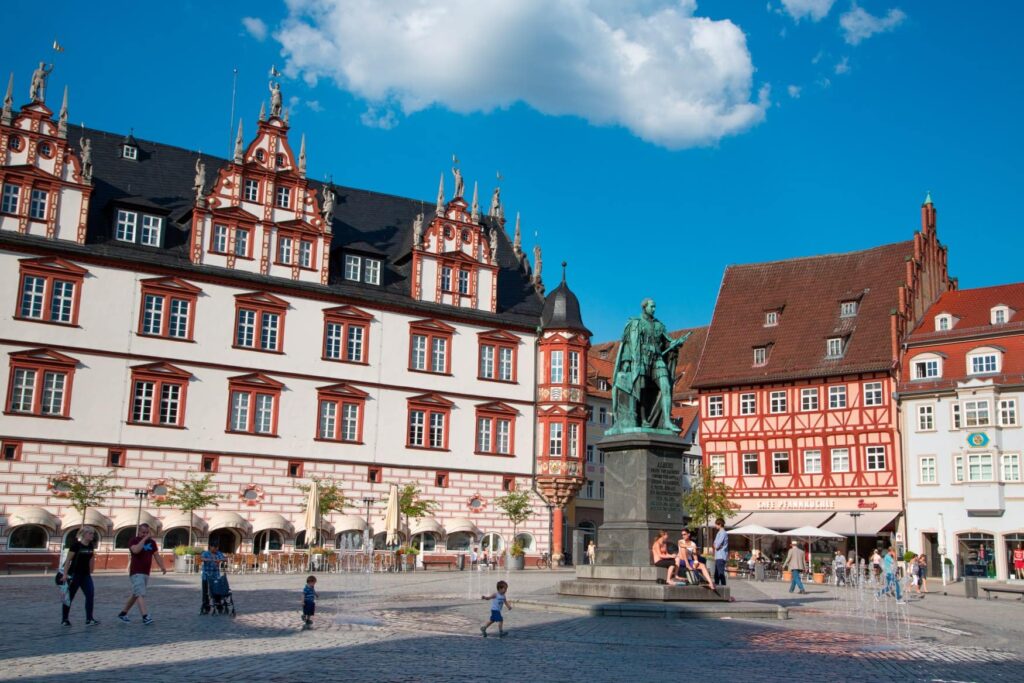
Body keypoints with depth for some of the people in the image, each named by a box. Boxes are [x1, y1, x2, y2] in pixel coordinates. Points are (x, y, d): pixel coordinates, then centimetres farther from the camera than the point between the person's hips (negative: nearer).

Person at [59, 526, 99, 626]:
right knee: (69, 597, 4)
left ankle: (89, 619, -4)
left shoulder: (91, 546, 6)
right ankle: (64, 620, 17)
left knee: (90, 595, -7)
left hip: (86, 575, 6)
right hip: (74, 574, -6)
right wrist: (65, 574, -16)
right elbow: (68, 560, -12)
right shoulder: (76, 545, -12)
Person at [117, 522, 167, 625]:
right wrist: (145, 539, -24)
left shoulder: (152, 542, 11)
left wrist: (162, 566, -5)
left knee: (135, 595, 16)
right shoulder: (133, 541, -7)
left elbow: (156, 555, 9)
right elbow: (136, 550, -28)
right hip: (136, 573, -7)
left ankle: (123, 613, 30)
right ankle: (145, 616, -28)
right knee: (140, 594, -18)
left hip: (146, 573, 7)